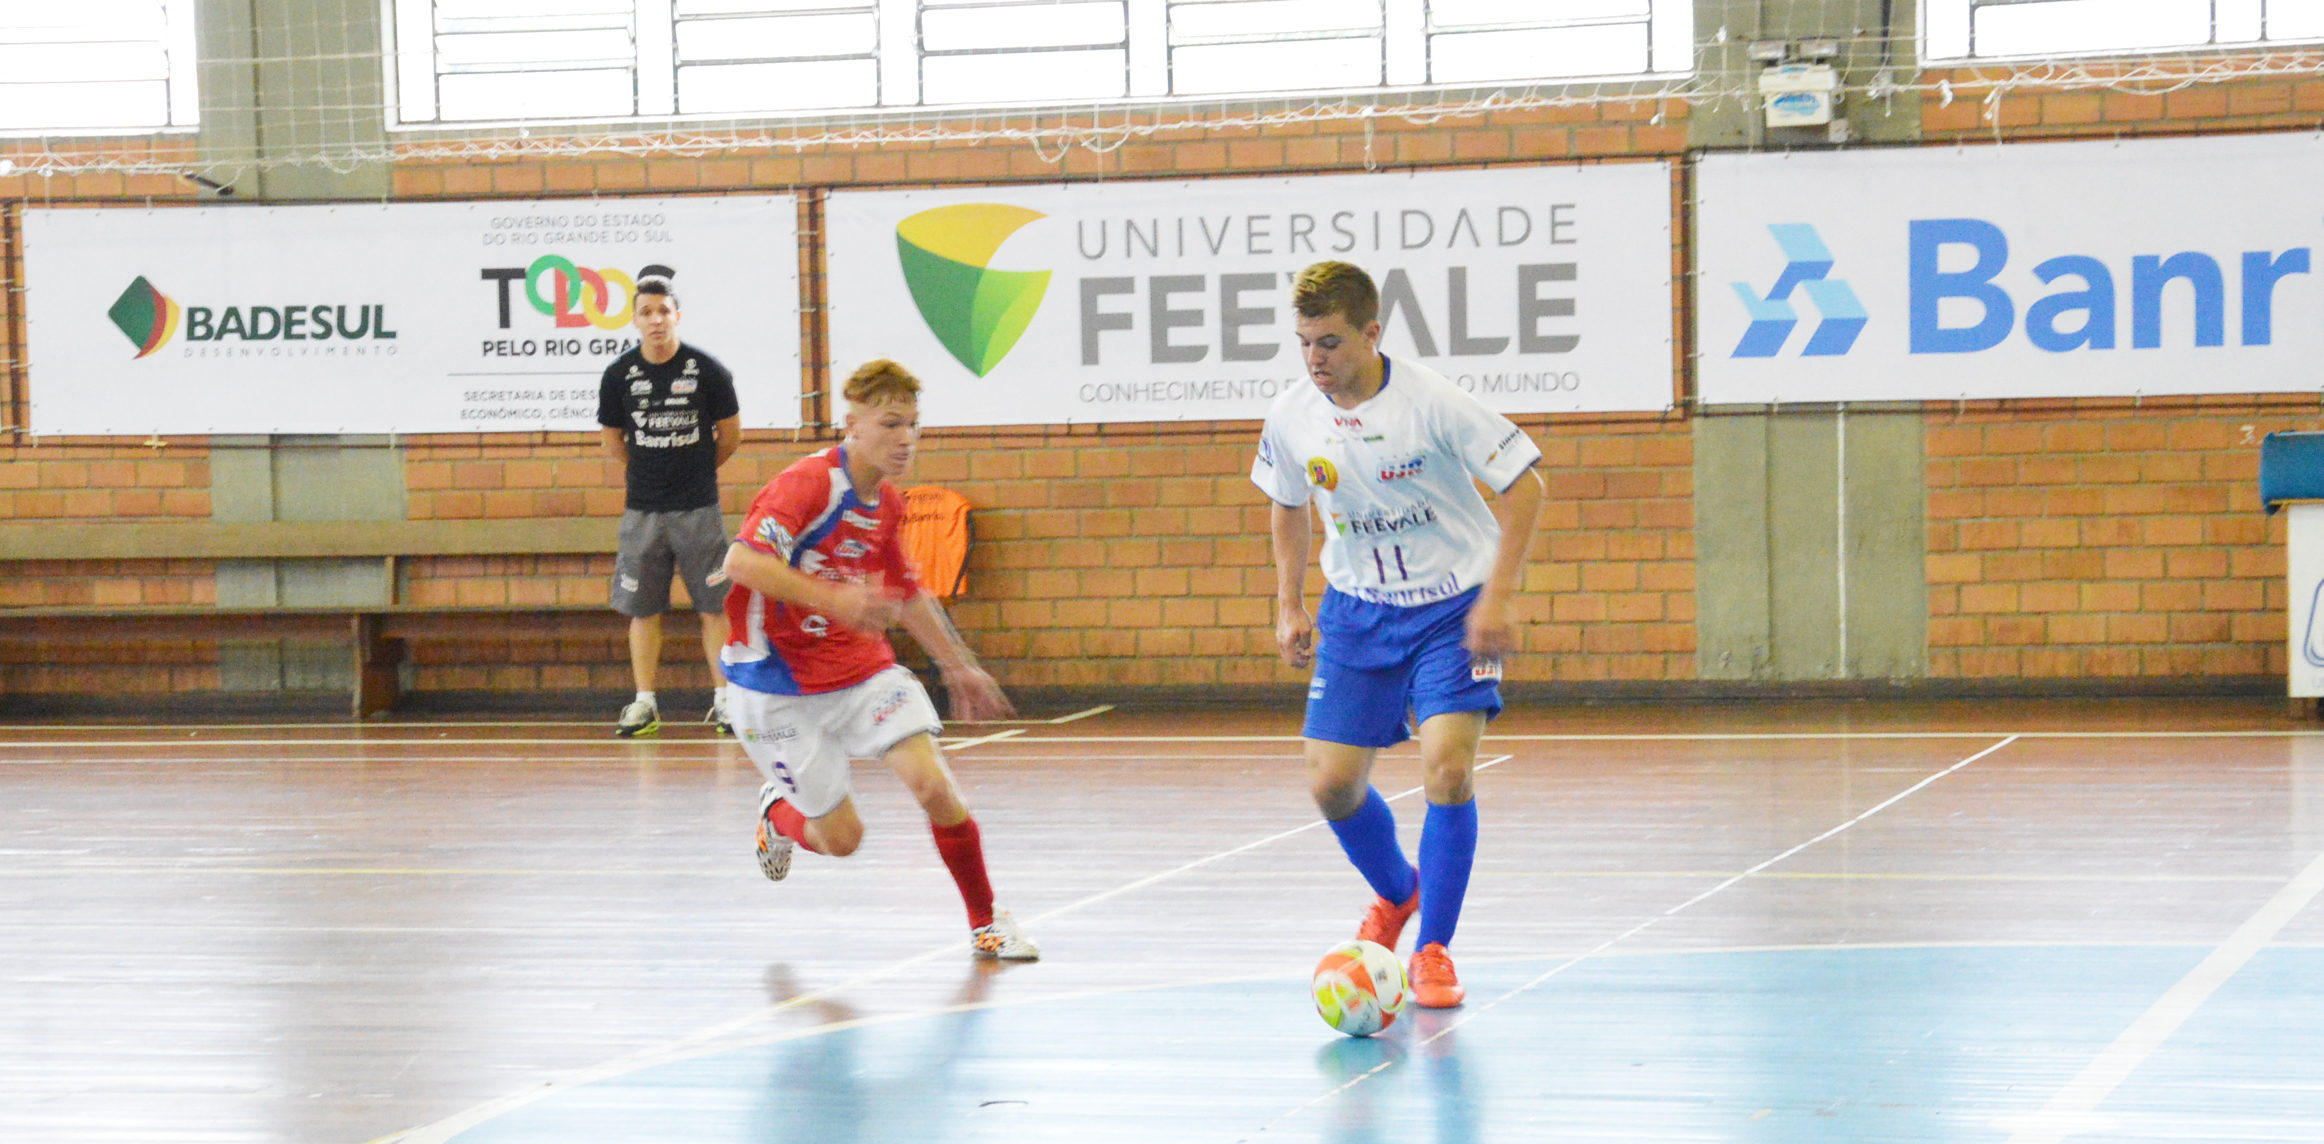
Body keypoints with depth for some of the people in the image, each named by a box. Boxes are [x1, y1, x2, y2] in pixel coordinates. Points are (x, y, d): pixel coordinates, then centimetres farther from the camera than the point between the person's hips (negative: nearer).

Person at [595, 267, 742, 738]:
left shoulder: (708, 370, -6)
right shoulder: (619, 375, -2)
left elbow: (730, 432, 8)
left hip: (698, 508, -1)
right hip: (642, 510, 2)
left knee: (715, 606, -1)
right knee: (643, 610, 4)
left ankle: (723, 700, 7)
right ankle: (644, 703, 10)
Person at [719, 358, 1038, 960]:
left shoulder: (887, 502, 5)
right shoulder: (808, 483, -19)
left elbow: (904, 591, 23)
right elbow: (740, 561, -33)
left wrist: (958, 665, 25)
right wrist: (833, 599, -39)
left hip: (862, 667, 5)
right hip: (780, 685, -5)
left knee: (933, 783, -16)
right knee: (841, 837, -1)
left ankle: (987, 922, 0)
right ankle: (779, 810, 35)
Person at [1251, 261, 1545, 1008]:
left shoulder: (1431, 403, -21)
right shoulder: (1290, 420, -7)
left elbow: (1523, 486, -15)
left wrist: (1498, 598, -20)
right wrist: (1288, 605, 8)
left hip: (1452, 609, -4)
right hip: (1357, 610, 4)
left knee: (1448, 765, -20)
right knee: (1331, 783, -1)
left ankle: (1433, 949, -4)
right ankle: (1396, 893, 31)